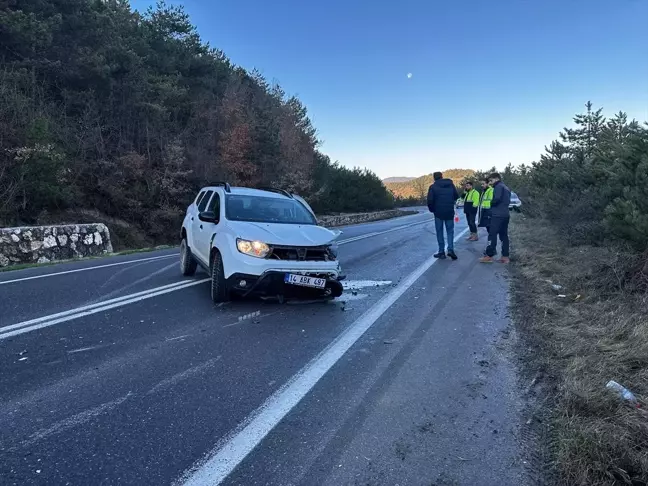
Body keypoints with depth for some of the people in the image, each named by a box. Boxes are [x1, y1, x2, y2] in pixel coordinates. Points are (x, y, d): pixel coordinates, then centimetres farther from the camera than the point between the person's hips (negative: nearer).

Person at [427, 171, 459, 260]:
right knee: (450, 231, 11)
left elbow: (430, 200, -13)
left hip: (438, 212, -2)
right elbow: (456, 197, 9)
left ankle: (441, 252, 7)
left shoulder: (433, 187, -7)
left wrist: (432, 209, 4)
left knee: (439, 232, 7)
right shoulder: (451, 184, 5)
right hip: (450, 212, 3)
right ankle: (450, 249, -4)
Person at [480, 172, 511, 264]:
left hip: (497, 215, -9)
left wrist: (491, 202, -3)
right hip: (505, 214, 9)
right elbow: (508, 201, 21)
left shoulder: (498, 186, -7)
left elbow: (497, 198, -20)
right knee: (504, 235, 9)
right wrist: (503, 206, 11)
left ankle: (489, 256, -10)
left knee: (492, 235, -8)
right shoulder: (506, 188, 22)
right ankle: (505, 256, 9)